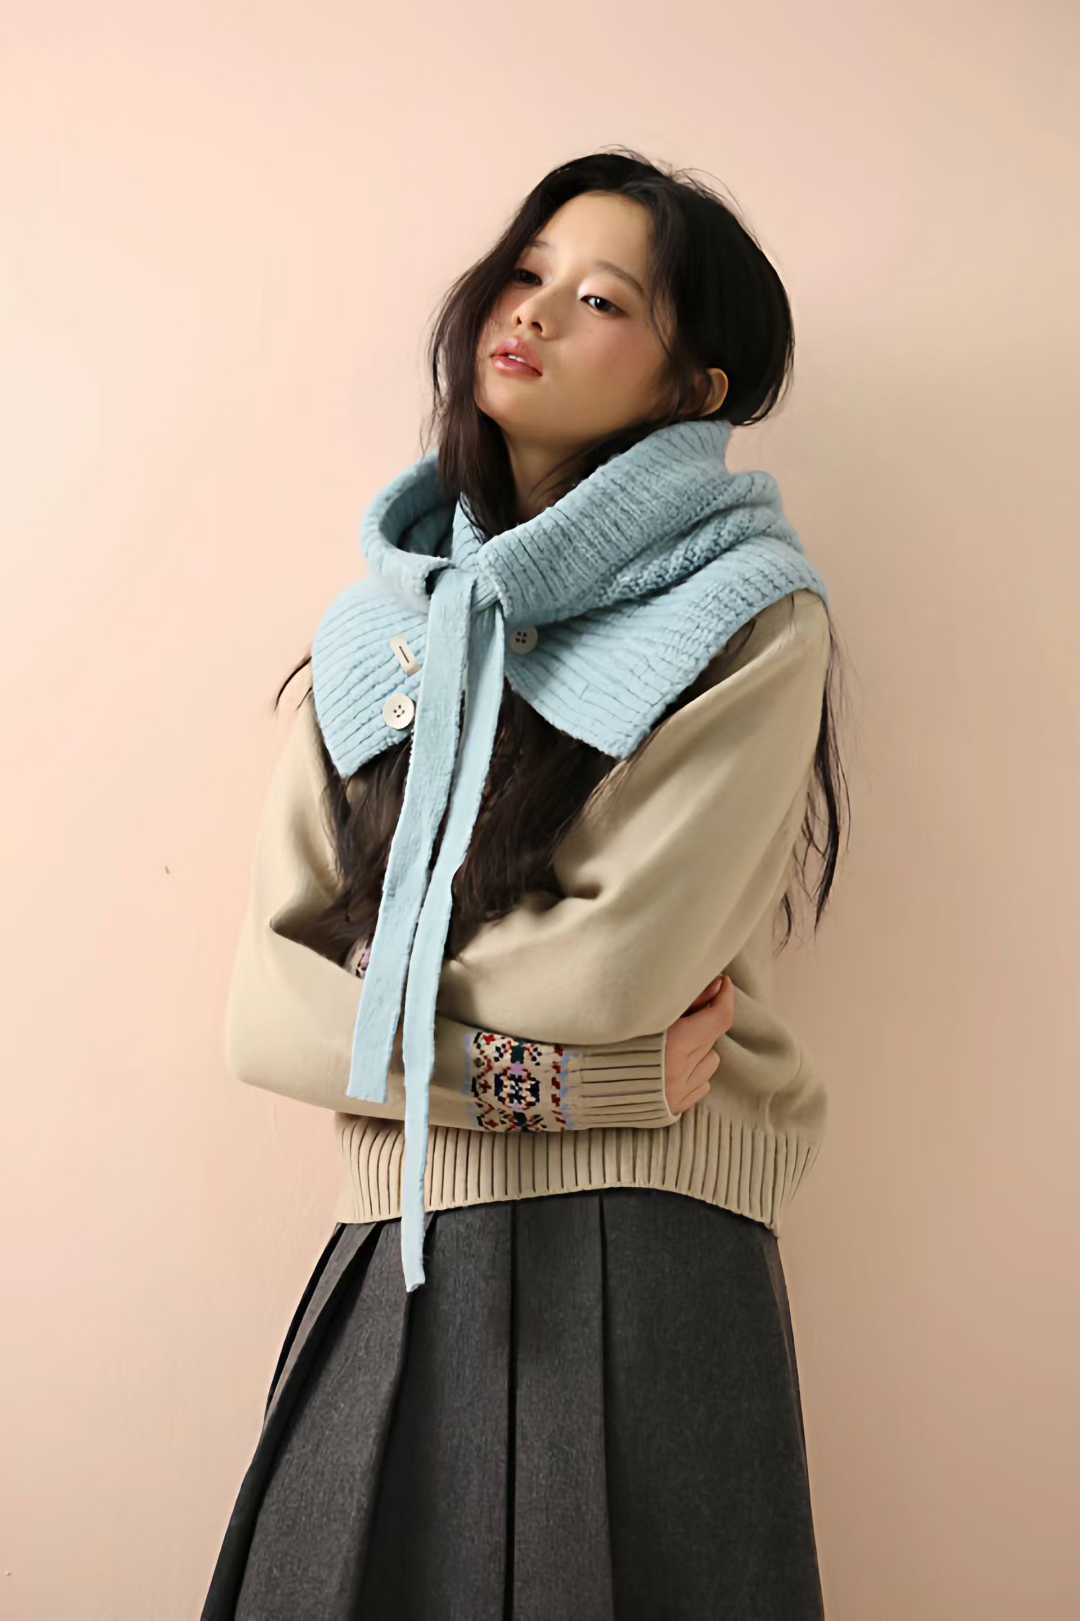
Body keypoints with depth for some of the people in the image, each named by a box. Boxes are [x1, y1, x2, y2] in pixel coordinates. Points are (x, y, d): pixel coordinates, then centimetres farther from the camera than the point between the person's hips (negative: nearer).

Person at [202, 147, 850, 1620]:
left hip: (644, 1283, -4)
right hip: (393, 1280, 4)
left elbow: (616, 966, -15)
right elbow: (264, 1010, 1)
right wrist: (550, 1074, -10)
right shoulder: (377, 638, 10)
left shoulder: (753, 628, -2)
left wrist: (375, 970, 1)